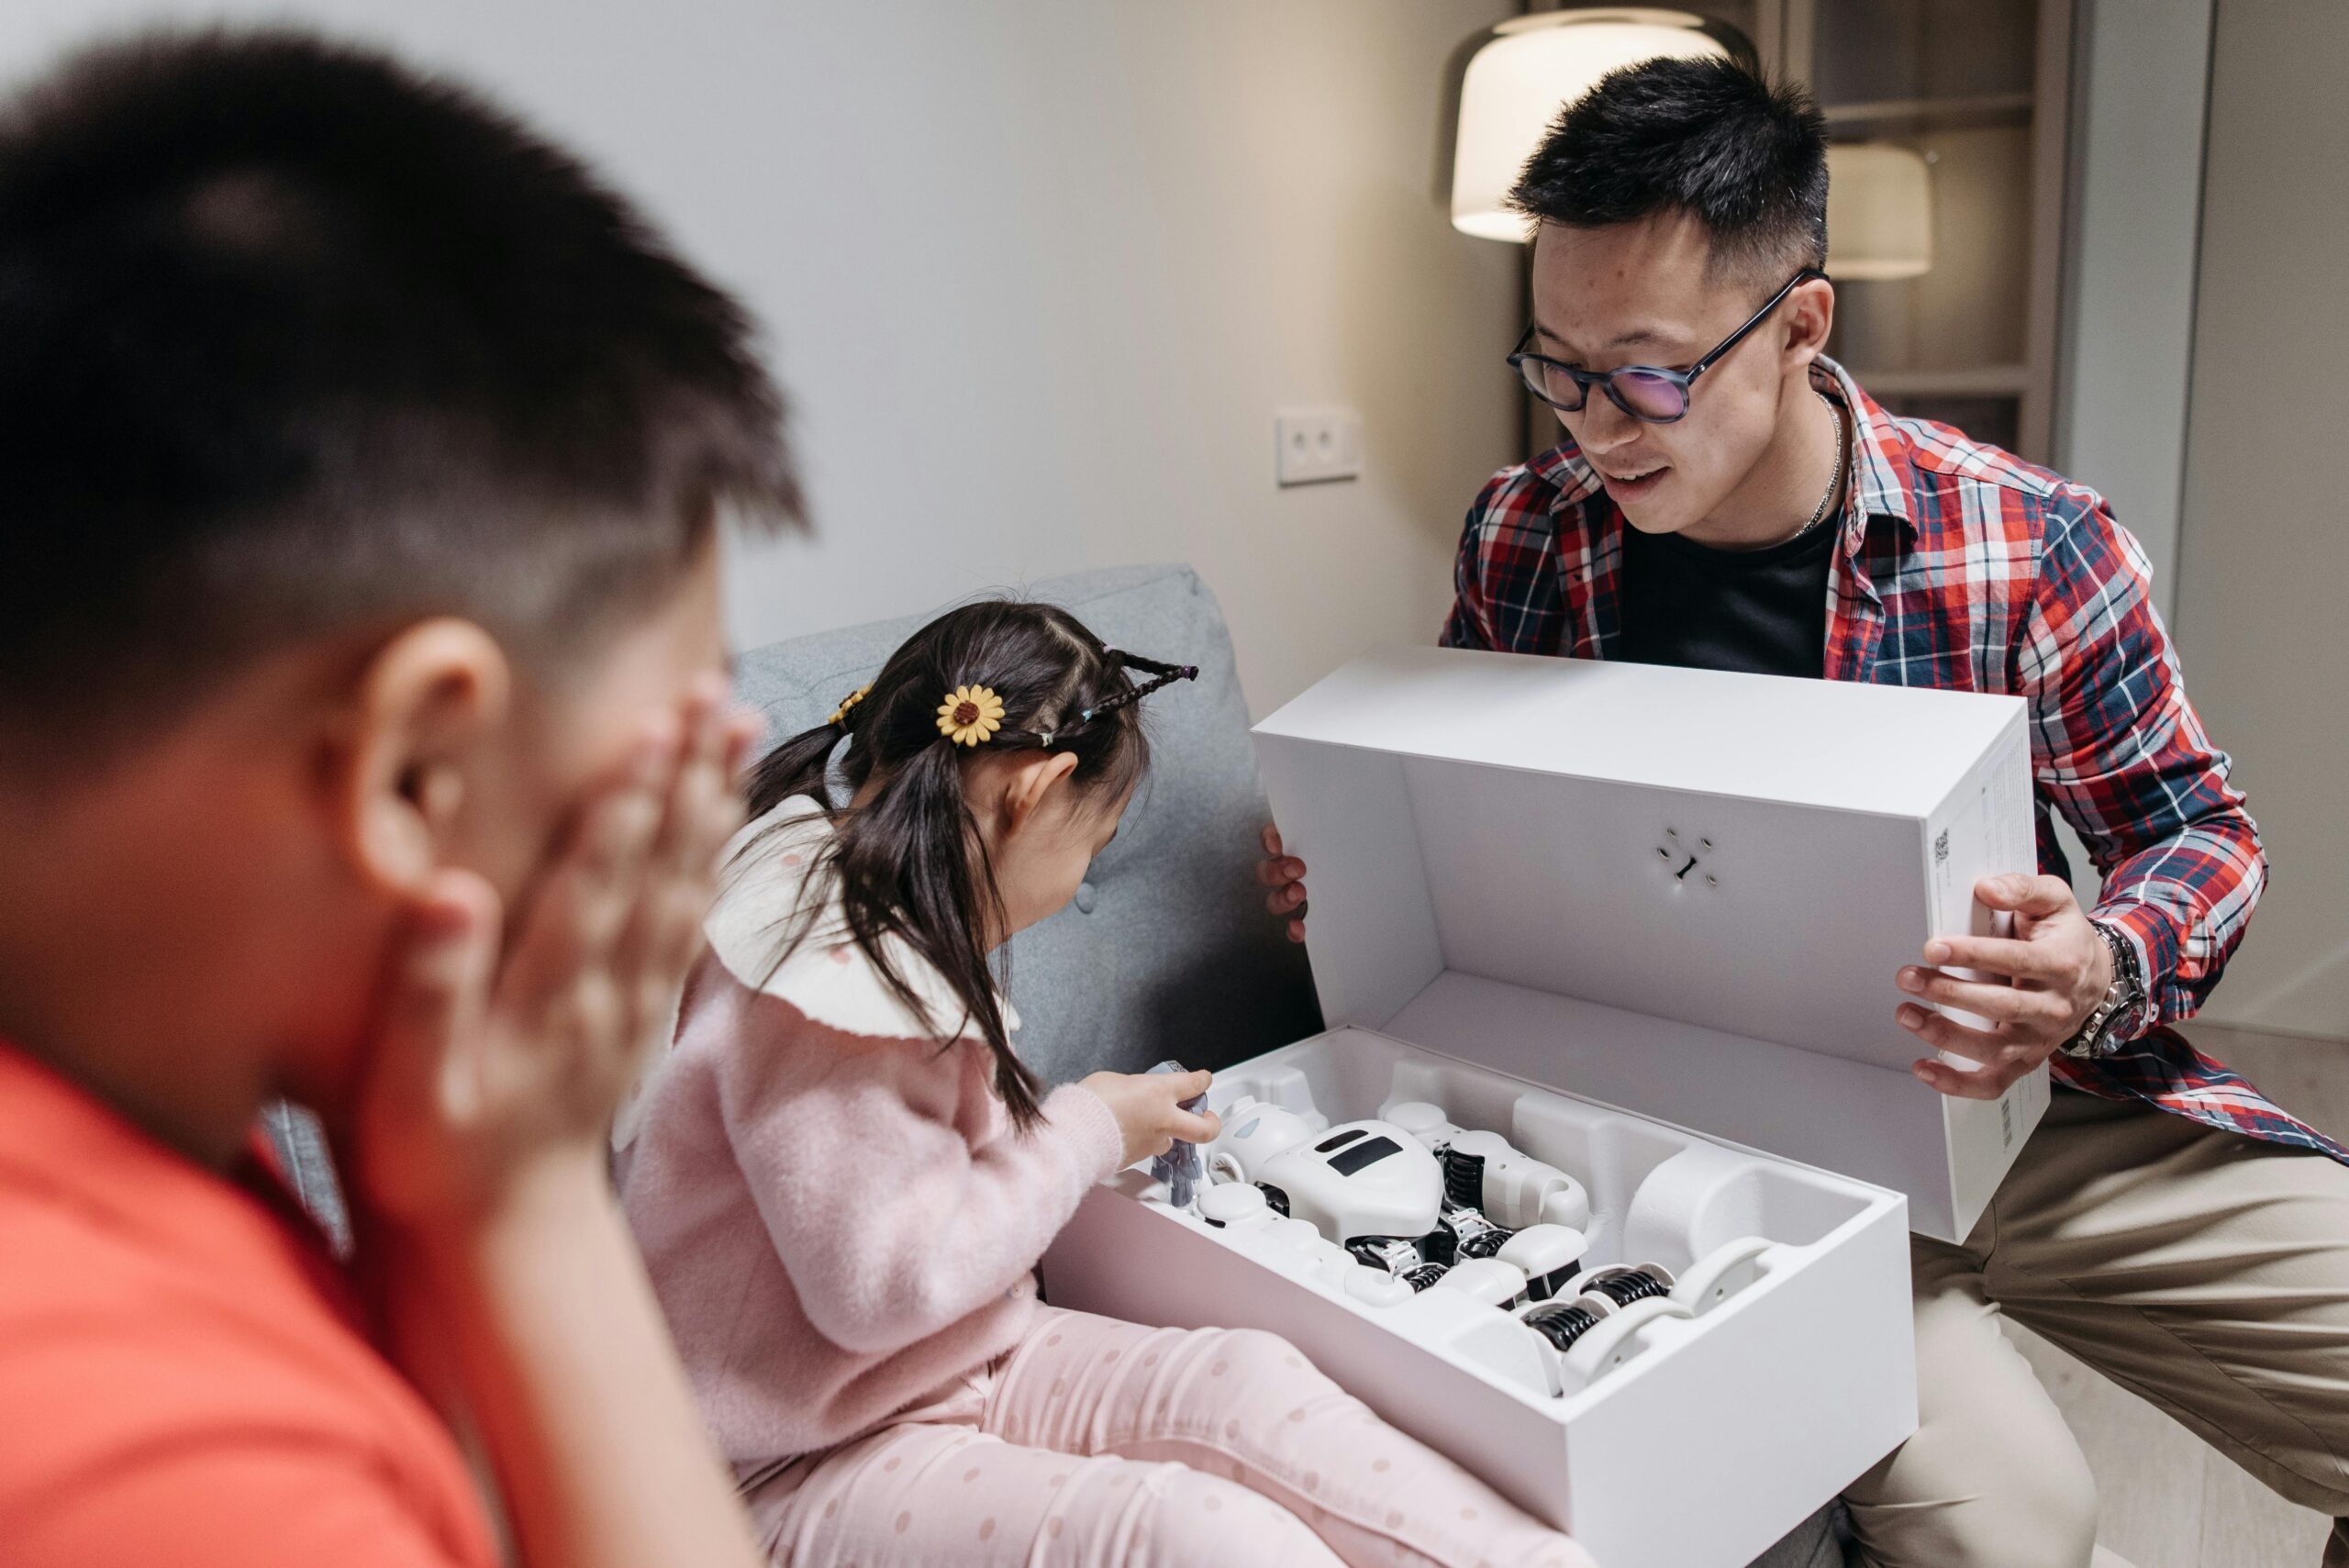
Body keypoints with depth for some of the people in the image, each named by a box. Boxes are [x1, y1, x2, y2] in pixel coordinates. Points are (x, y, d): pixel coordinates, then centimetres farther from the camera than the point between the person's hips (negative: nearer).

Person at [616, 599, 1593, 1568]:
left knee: (1238, 1379, -13)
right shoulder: (829, 979, -27)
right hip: (806, 1475, -9)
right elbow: (884, 1284, -25)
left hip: (965, 1365, 9)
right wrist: (1083, 1135, -13)